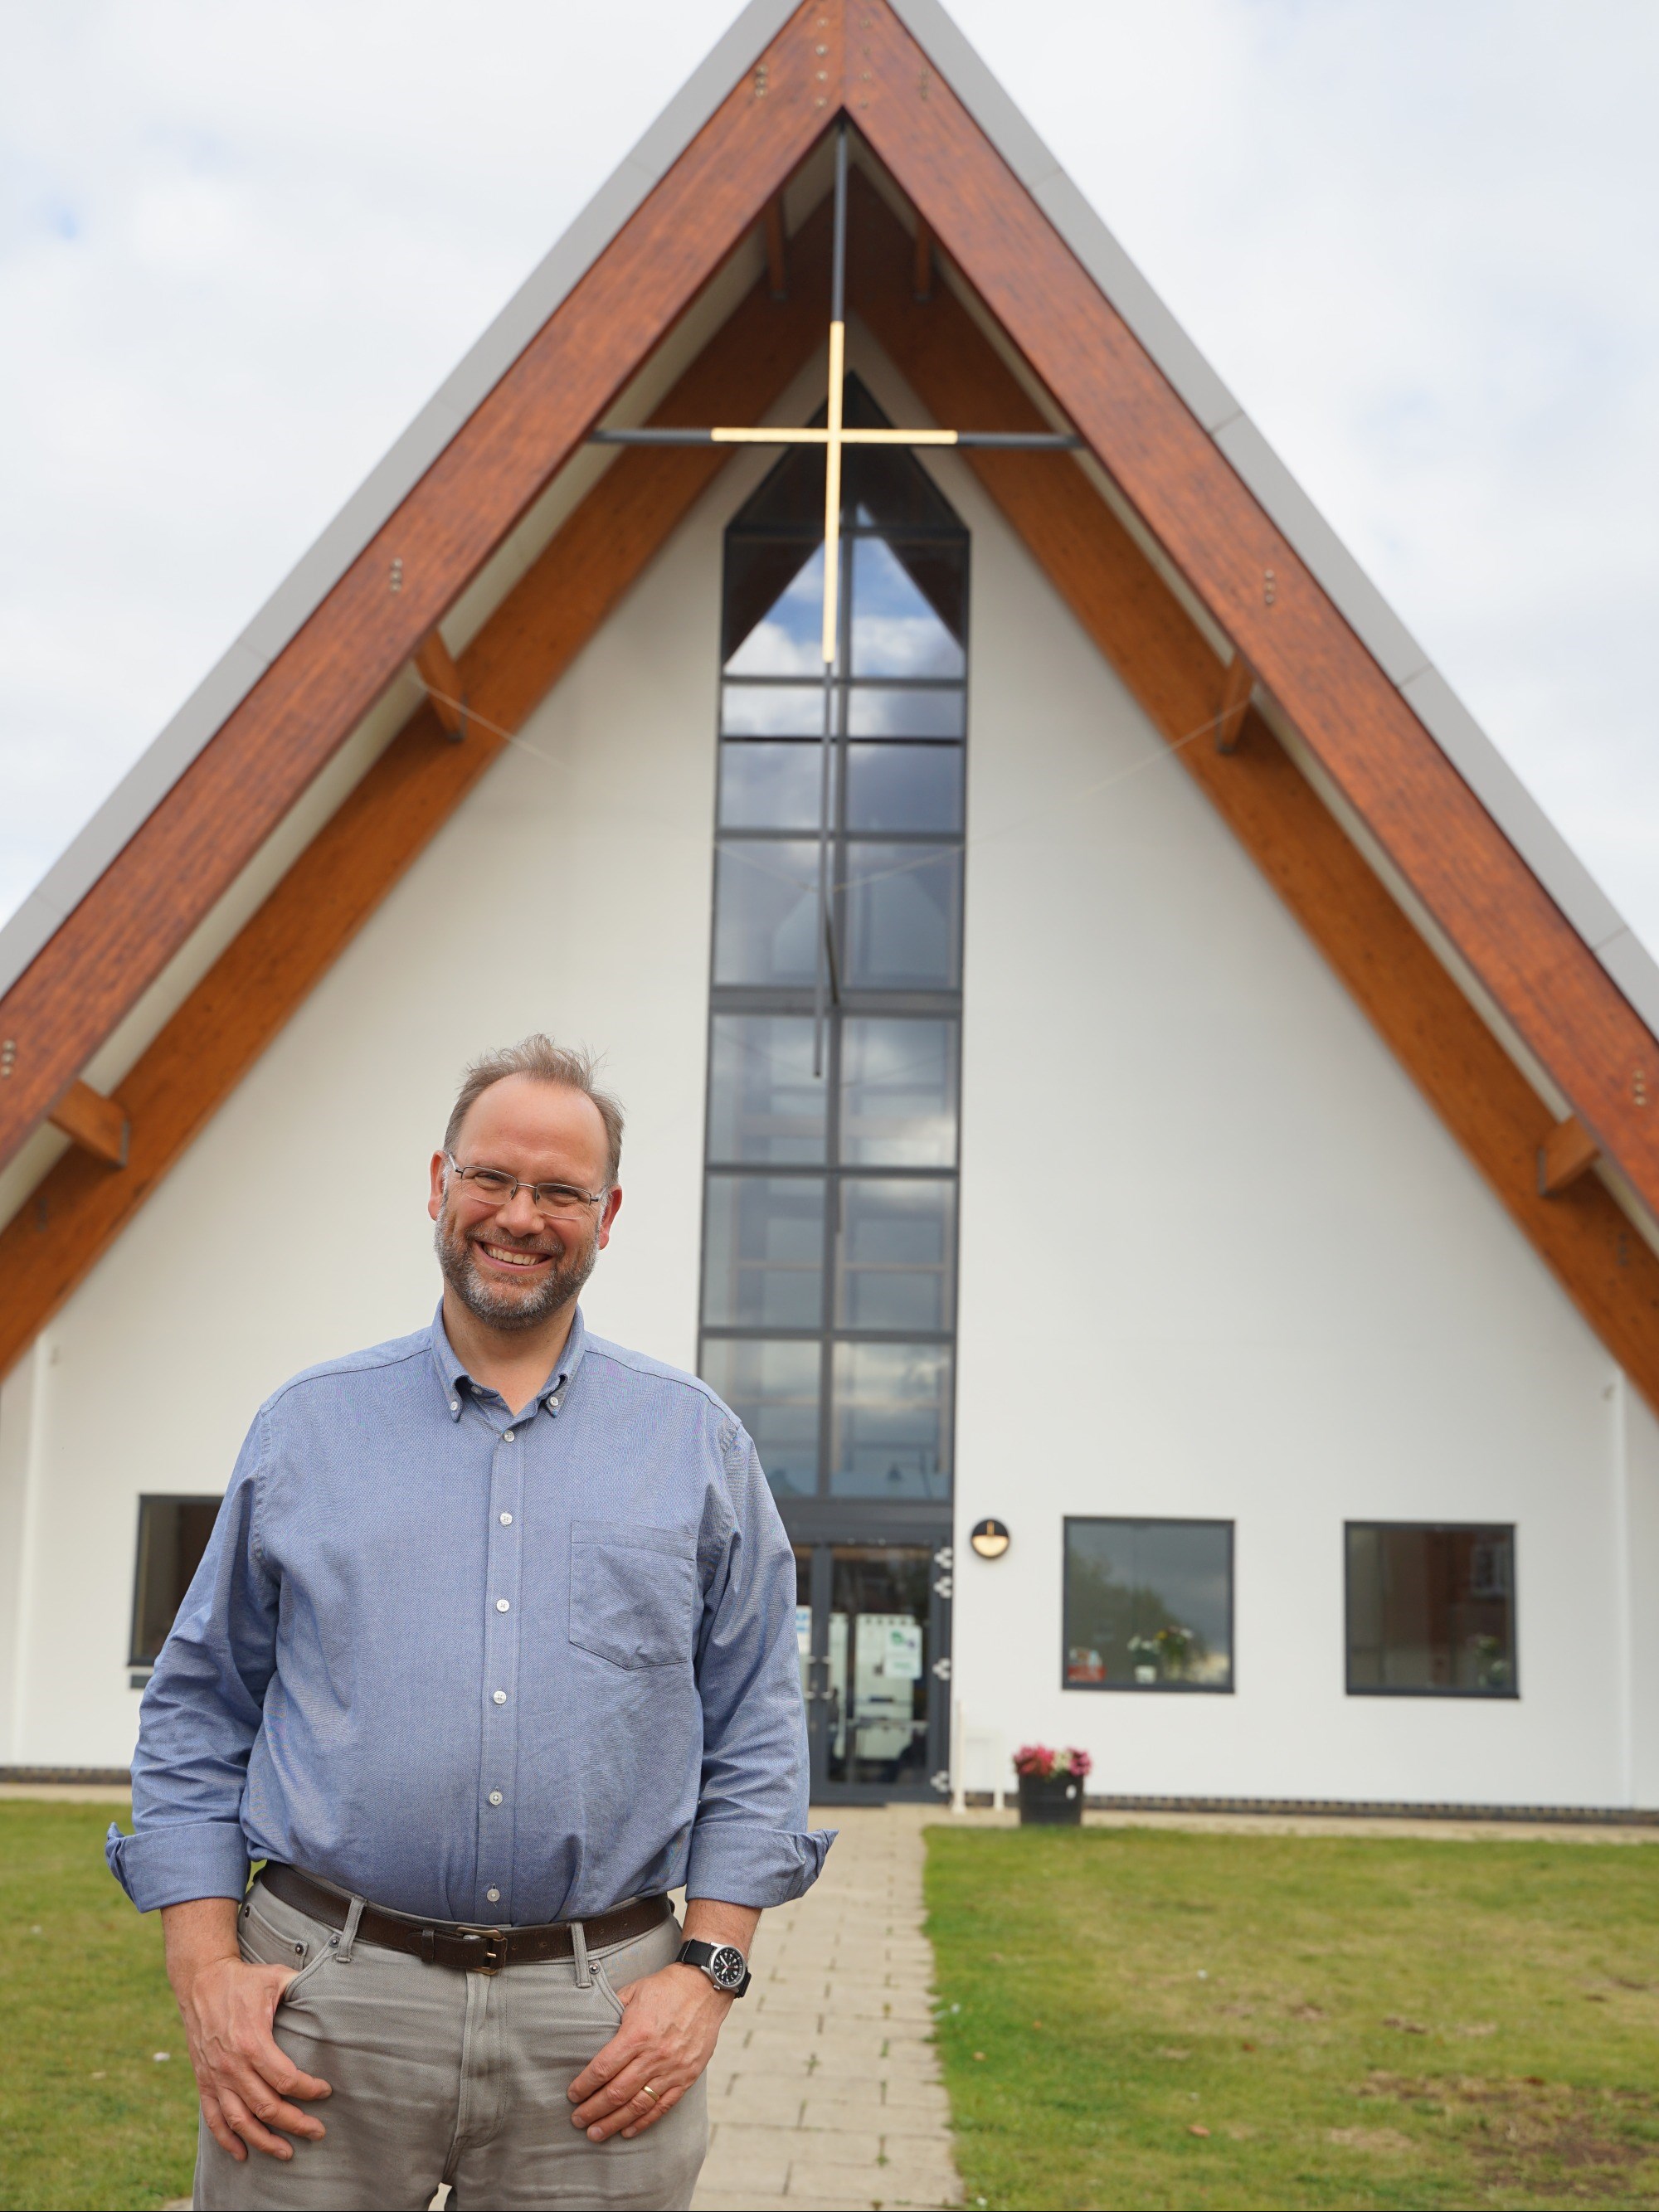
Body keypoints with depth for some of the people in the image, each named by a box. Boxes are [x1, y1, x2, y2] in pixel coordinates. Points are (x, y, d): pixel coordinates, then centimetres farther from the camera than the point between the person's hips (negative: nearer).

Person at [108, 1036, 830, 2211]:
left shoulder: (697, 1440, 7)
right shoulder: (309, 1424, 8)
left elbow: (757, 1732, 7)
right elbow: (198, 1713, 10)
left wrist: (708, 1971, -3)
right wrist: (206, 1969, 0)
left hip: (602, 2024, 0)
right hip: (325, 1997, 1)